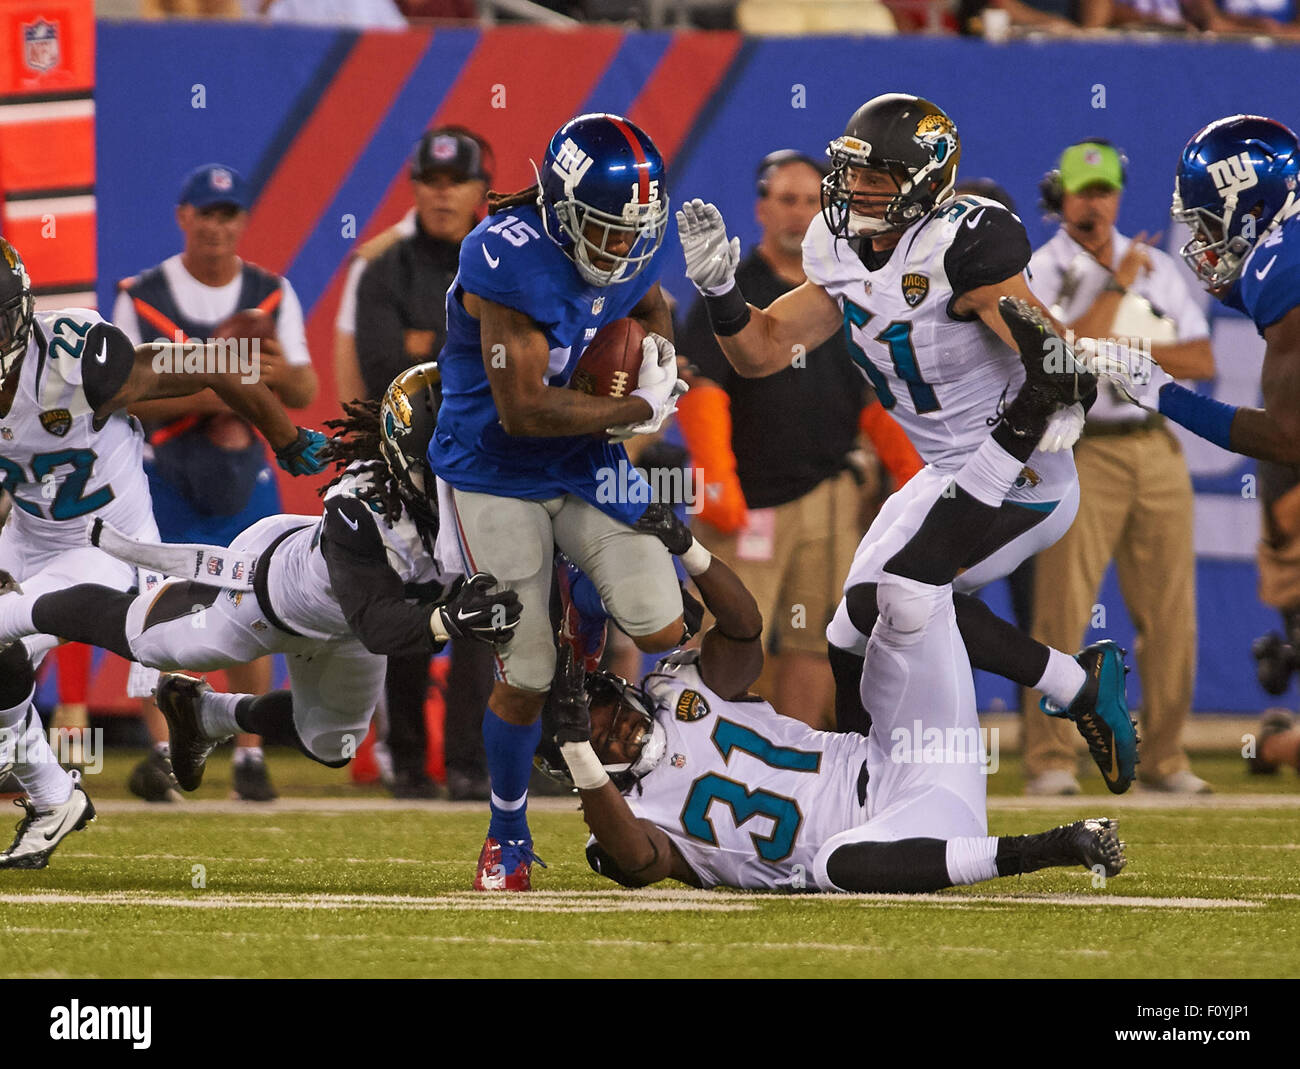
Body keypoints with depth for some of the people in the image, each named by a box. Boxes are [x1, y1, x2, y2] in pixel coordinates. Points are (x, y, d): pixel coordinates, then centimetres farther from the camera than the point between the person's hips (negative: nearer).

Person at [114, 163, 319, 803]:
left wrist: (282, 372, -21)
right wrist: (199, 398, -23)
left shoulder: (272, 295, 6)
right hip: (164, 473, -2)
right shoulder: (142, 297, -2)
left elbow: (305, 394, 3)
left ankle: (250, 756, 7)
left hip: (245, 471, 2)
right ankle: (160, 751, -9)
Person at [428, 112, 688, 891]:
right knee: (526, 678, -1)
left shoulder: (630, 247, -6)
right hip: (495, 476, -6)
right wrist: (641, 409, -20)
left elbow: (650, 303, 20)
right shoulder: (513, 258, -29)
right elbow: (523, 410, -29)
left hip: (586, 467, 6)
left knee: (665, 635, -7)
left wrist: (660, 347, -4)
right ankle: (508, 834, 22)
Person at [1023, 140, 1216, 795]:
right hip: (1084, 452, -4)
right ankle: (1048, 760, -7)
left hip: (1158, 452, 4)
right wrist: (1117, 286, -12)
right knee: (1062, 611, -10)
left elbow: (1201, 361, 8)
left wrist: (1129, 350, -7)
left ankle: (1164, 758, 9)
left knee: (1170, 614, 2)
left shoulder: (1157, 268, 15)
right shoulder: (1040, 274, 1)